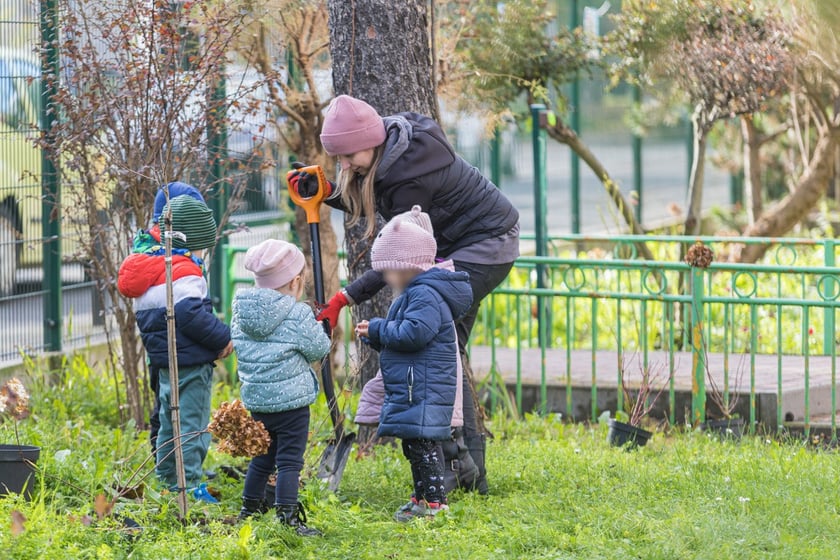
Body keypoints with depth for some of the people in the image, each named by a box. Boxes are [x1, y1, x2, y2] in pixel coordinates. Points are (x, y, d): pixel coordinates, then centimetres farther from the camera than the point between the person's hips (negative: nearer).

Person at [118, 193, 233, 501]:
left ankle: (167, 480, 24)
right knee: (193, 425, -5)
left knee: (169, 422, 18)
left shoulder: (148, 266, 13)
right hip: (191, 363, -9)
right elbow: (191, 314, -29)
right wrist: (223, 338, -16)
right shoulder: (184, 272, -18)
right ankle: (188, 484, -6)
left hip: (163, 361, 9)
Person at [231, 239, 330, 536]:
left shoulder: (241, 314, 3)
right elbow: (320, 348, -7)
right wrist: (316, 326, 11)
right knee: (289, 460, -3)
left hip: (255, 398, 7)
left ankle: (250, 509, 28)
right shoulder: (298, 316, -15)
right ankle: (288, 518, -6)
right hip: (291, 399, -6)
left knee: (262, 457, 20)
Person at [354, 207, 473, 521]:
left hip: (423, 388, -11)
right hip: (409, 387, 11)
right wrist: (374, 336, 9)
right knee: (414, 445, 16)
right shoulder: (415, 293, 19)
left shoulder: (426, 295, -16)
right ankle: (422, 496, 23)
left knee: (421, 444, -11)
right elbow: (399, 336, 25)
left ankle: (434, 501, -9)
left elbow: (412, 333, -28)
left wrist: (379, 329, -14)